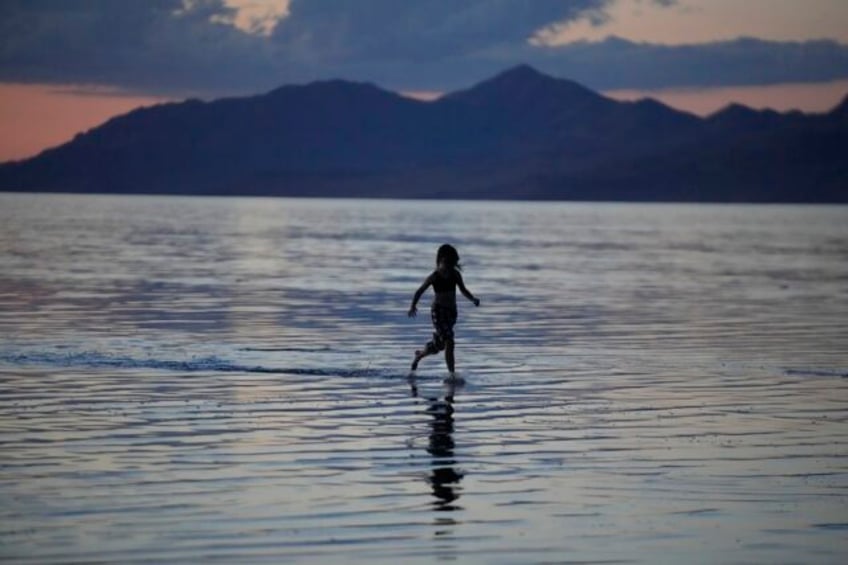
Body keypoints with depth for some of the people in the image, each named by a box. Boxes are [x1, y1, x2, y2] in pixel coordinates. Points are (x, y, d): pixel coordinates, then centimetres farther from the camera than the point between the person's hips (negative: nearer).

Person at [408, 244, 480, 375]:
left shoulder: (455, 275, 2)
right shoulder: (434, 277, -10)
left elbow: (463, 290, 9)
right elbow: (420, 291, -3)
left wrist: (473, 299, -10)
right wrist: (413, 306, -16)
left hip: (451, 311, 6)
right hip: (438, 311, -6)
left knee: (438, 345, 17)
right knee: (449, 342, -18)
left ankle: (419, 354, 45)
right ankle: (452, 374, -15)